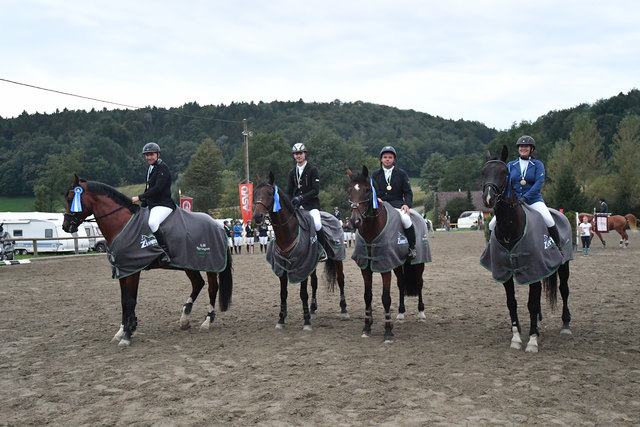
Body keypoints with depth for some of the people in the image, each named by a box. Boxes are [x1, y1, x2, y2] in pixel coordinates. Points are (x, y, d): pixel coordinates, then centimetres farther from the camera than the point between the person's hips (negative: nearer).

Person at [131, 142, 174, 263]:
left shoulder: (163, 168, -12)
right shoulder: (150, 168, 18)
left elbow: (158, 188, -22)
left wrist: (139, 198, -23)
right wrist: (142, 205, 16)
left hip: (163, 205, -10)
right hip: (151, 205, 10)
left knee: (152, 222, -36)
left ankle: (165, 252, -31)